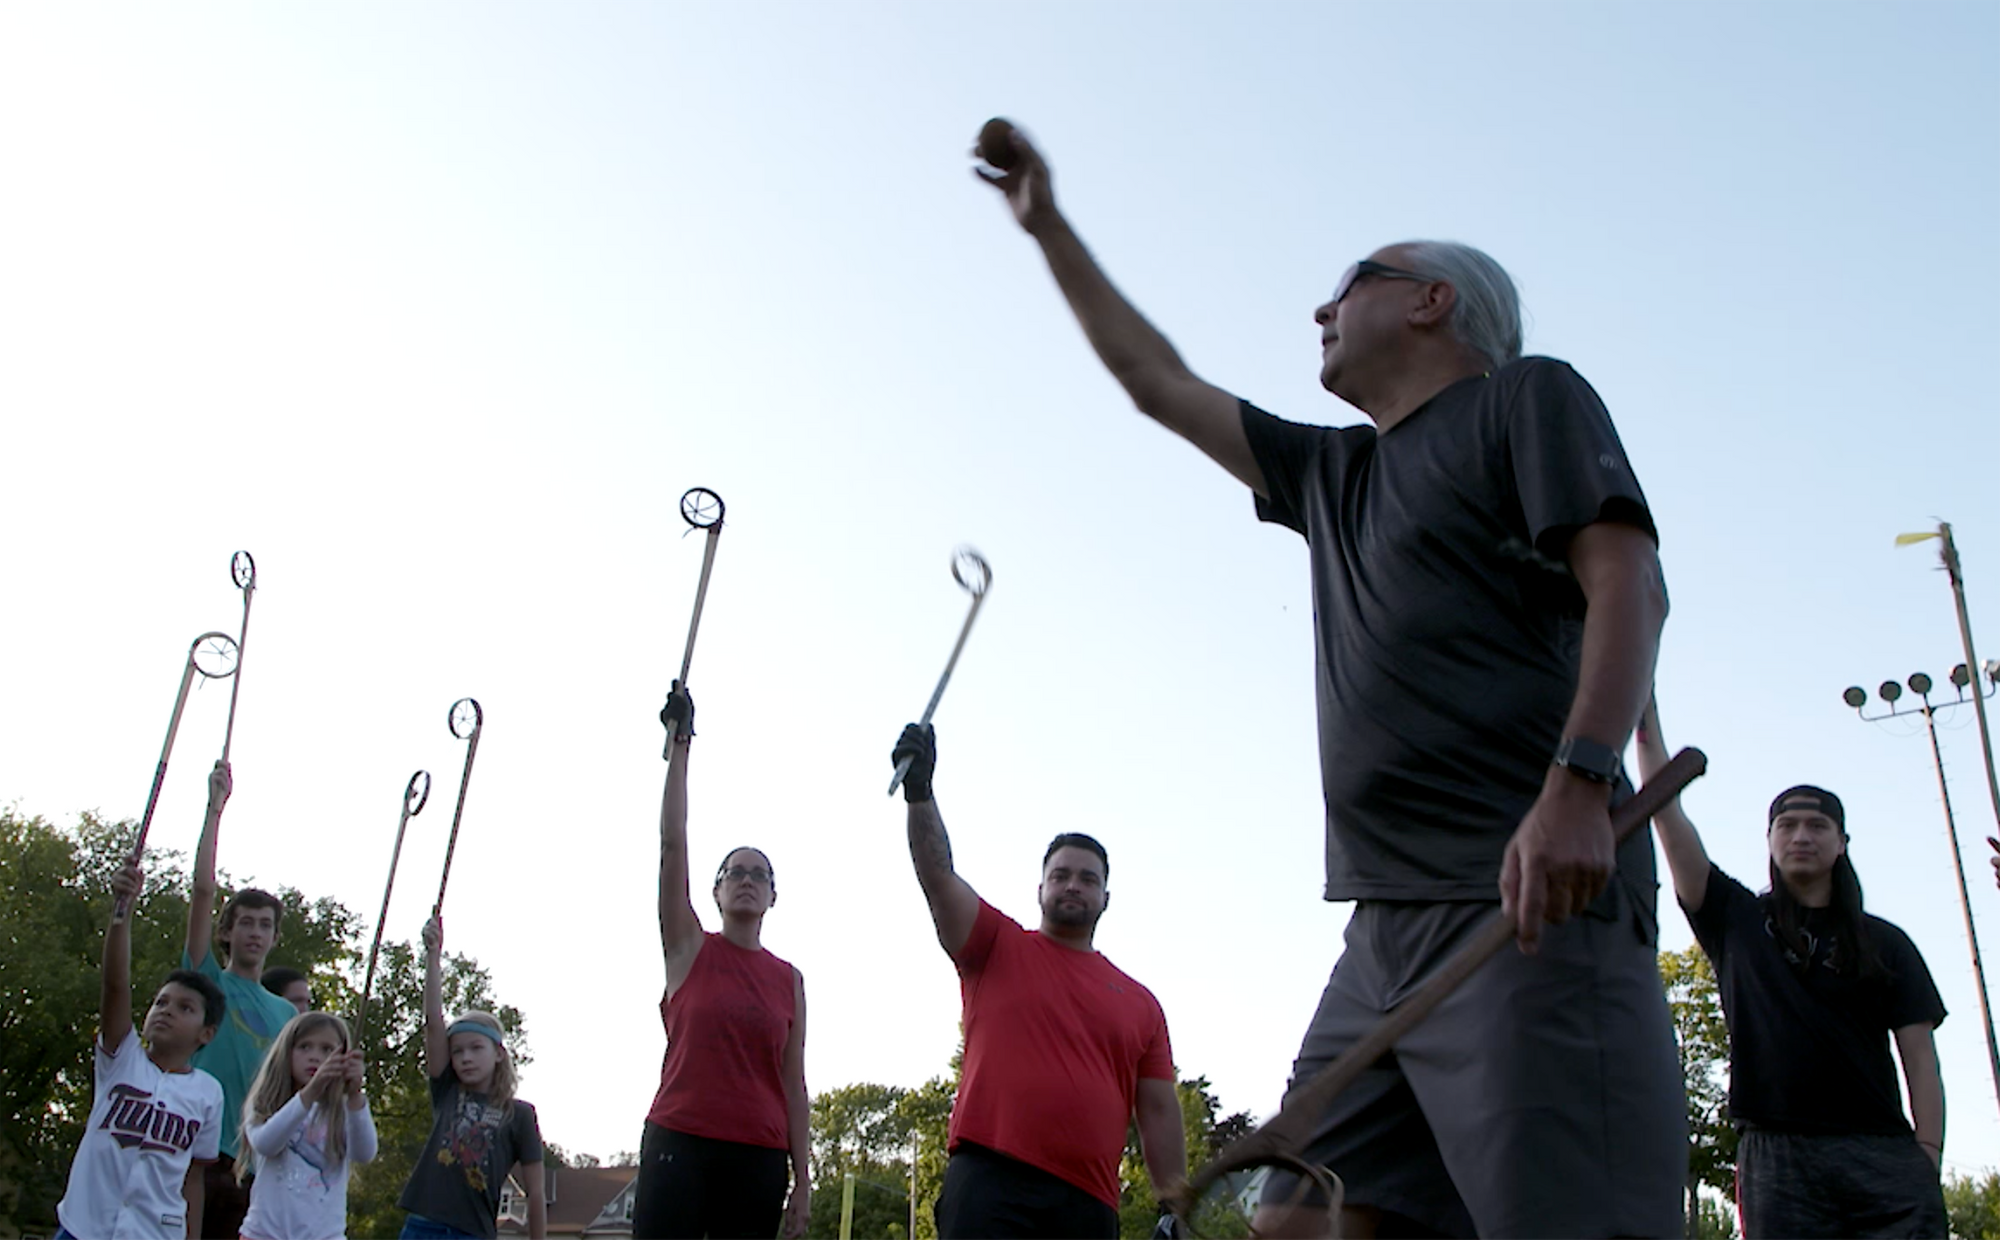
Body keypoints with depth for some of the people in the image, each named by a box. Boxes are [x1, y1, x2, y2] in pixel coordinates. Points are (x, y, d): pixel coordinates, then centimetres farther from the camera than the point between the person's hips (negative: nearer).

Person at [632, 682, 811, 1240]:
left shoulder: (790, 979, 11)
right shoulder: (689, 948, 6)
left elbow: (794, 1084, 11)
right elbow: (671, 845, -3)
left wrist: (803, 1179, 5)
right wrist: (680, 746, -7)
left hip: (759, 1157, 2)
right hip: (679, 1142, -2)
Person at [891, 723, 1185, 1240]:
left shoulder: (1139, 1002, 18)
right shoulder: (998, 948, 13)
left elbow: (1159, 1110, 14)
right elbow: (938, 877, -2)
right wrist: (920, 792, -17)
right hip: (990, 1179, -3)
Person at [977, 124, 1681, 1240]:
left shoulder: (1529, 398, 8)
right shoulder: (1333, 474, 28)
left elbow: (1628, 580, -7)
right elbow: (1159, 382, 36)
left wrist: (1577, 783, -22)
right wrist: (1048, 226, 42)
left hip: (1532, 903, -7)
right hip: (1388, 928, 7)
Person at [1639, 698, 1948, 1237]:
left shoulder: (1885, 943, 17)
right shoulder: (1737, 918, 16)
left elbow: (1919, 1055, 10)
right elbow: (1667, 813, 9)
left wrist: (1928, 1157, -3)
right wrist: (1646, 717, 6)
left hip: (1882, 1152, 1)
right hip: (1776, 1153, -1)